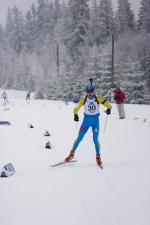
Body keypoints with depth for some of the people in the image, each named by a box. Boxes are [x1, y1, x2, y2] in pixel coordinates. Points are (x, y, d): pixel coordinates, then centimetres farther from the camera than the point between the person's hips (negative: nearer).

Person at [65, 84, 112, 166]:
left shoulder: (98, 99, -6)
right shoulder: (83, 100, -5)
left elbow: (108, 105, -8)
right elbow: (76, 109, -8)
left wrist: (109, 109, -30)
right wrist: (75, 115, -29)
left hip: (95, 120, -1)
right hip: (86, 120, 1)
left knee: (95, 139, -9)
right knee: (79, 138, -2)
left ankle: (98, 157, 6)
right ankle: (72, 153, 12)